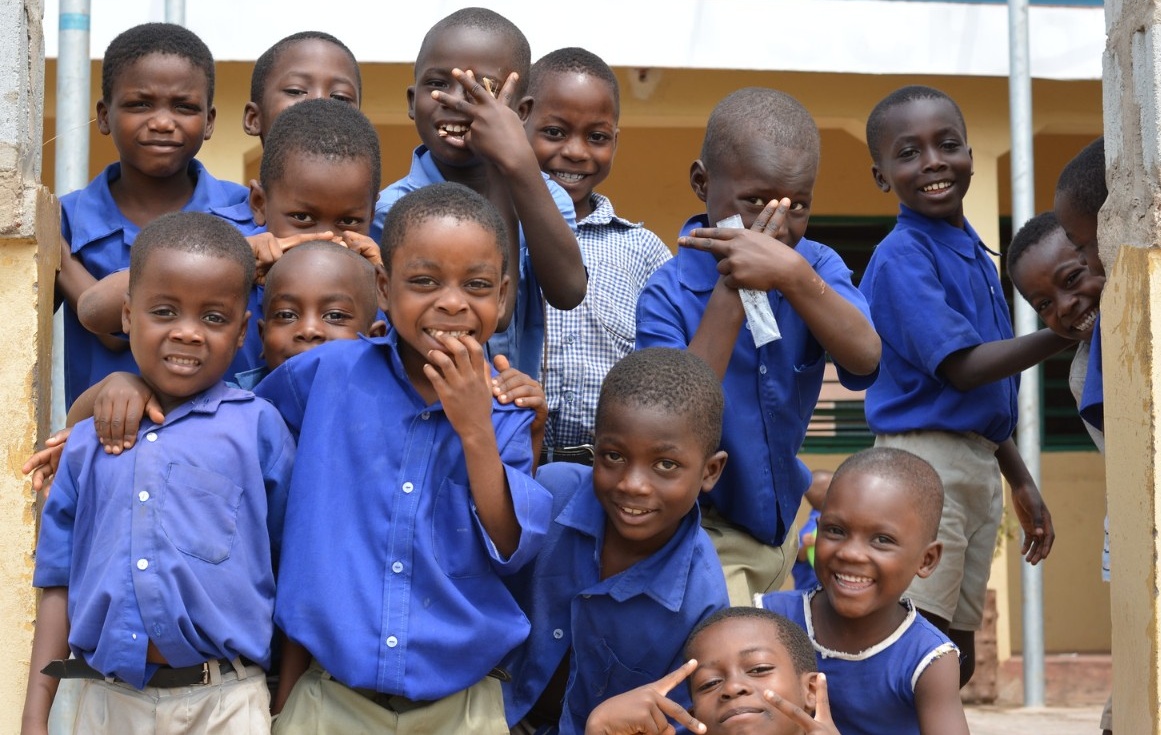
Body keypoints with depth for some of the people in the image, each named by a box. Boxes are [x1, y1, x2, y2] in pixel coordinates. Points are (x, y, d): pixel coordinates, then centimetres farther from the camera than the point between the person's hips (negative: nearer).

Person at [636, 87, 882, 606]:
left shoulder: (816, 266, -6)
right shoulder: (668, 295, -18)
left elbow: (865, 360, -23)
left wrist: (792, 275, -39)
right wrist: (731, 291, -31)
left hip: (785, 525, 5)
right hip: (706, 536, -5)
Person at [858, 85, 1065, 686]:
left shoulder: (975, 254, 15)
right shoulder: (903, 257, -12)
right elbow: (961, 367, -20)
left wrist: (1021, 482, 23)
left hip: (979, 469, 9)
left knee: (956, 661, 13)